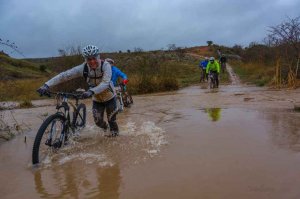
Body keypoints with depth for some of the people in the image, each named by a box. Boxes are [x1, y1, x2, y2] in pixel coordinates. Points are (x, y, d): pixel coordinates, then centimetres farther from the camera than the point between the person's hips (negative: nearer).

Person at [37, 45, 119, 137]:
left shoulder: (105, 65, -29)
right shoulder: (83, 68, -22)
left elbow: (105, 83, -43)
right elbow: (65, 75, -27)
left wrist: (91, 91, -59)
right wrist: (47, 85, -38)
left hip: (109, 97, -3)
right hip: (97, 99, 3)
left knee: (111, 118, 7)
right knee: (98, 121, 8)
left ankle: (114, 131, 40)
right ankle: (105, 127, 45)